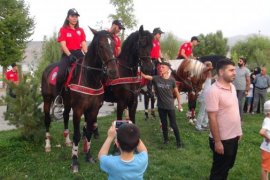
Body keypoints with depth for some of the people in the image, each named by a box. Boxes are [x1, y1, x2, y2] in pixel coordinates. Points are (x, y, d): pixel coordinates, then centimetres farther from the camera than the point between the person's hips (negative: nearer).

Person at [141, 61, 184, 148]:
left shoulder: (171, 80, -9)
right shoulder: (156, 78, -6)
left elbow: (176, 92, 0)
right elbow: (145, 76, -16)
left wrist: (179, 104, 2)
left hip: (170, 106, -2)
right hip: (161, 106, 2)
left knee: (173, 124, 3)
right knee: (164, 124, 15)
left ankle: (179, 141, 17)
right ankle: (166, 139, 33)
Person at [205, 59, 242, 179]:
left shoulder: (232, 86, 4)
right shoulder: (213, 91, -22)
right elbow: (212, 118, -22)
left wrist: (238, 130, 15)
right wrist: (217, 142, -20)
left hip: (234, 137, 8)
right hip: (223, 140, -8)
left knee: (227, 167, 24)